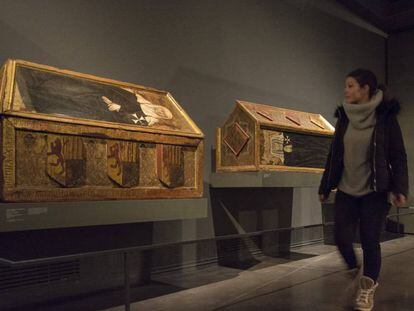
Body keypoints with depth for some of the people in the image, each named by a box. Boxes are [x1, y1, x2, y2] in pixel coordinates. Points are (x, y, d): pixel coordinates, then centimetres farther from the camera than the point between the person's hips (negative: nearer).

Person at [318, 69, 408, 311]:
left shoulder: (385, 118, -7)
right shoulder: (344, 117, 4)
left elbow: (398, 155, -7)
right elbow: (335, 155, 9)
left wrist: (400, 188, -18)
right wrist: (325, 187, 11)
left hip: (374, 192, -3)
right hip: (346, 190, 4)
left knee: (370, 240, -1)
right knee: (342, 238, 1)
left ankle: (367, 288, 20)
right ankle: (354, 272, 31)